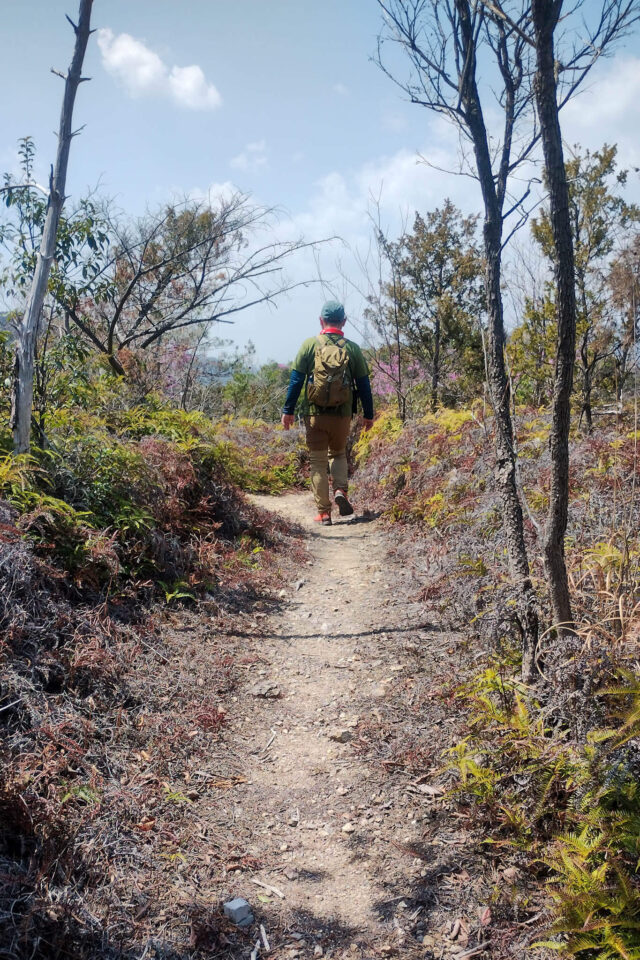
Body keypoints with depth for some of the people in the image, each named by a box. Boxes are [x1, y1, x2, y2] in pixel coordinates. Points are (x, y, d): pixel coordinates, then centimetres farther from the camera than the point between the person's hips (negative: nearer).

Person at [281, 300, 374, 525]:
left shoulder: (310, 345, -3)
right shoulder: (352, 348, 1)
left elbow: (296, 379, -5)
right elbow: (364, 384, 5)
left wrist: (288, 410, 1)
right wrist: (368, 414, 14)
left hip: (315, 414, -1)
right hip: (342, 415, 1)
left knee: (318, 462, 8)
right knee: (338, 454, 24)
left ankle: (324, 512, 7)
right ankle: (340, 491, -1)